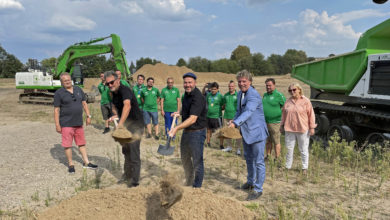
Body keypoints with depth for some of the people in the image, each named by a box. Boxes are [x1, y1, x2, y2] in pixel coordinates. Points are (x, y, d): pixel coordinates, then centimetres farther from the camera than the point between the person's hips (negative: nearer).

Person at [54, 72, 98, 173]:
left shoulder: (78, 90, 9)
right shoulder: (59, 93, -5)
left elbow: (84, 103, 14)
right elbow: (56, 110, -7)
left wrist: (88, 116, 8)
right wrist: (57, 125, -10)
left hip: (78, 123, 5)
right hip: (66, 124, -5)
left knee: (82, 143, 12)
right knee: (67, 145, 1)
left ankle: (86, 162, 22)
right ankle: (70, 164, 16)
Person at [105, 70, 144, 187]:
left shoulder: (124, 90, -25)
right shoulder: (113, 92, 5)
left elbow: (127, 105, -44)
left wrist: (120, 123, -55)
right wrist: (115, 114, 3)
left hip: (135, 125, -10)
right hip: (126, 125, 10)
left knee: (134, 153, -7)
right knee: (126, 151, 20)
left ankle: (134, 181, 3)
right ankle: (127, 175, 37)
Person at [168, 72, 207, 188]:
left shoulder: (197, 97, -22)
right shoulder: (187, 94, 7)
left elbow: (192, 119, -31)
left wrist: (177, 128, -40)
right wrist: (180, 112, 10)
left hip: (197, 132, -10)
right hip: (186, 131, 10)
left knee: (197, 161, -1)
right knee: (185, 158, 22)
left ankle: (197, 187, 15)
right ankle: (189, 183, 40)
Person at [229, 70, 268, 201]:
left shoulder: (254, 95, -20)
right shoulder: (240, 94, 9)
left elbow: (248, 112, -34)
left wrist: (235, 123, -45)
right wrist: (234, 120, -1)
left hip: (257, 132, -9)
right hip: (246, 132, 9)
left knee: (258, 161, -1)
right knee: (248, 159, 22)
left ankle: (258, 189, 9)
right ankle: (250, 181, 40)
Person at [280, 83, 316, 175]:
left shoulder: (306, 101, -5)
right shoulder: (288, 101, 5)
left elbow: (311, 115, -4)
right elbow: (284, 113, 14)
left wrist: (312, 127, -5)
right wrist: (282, 125, 16)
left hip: (302, 129, -3)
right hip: (289, 129, 4)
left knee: (303, 149, 8)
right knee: (289, 149, 10)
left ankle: (305, 168, 20)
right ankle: (288, 167, 22)